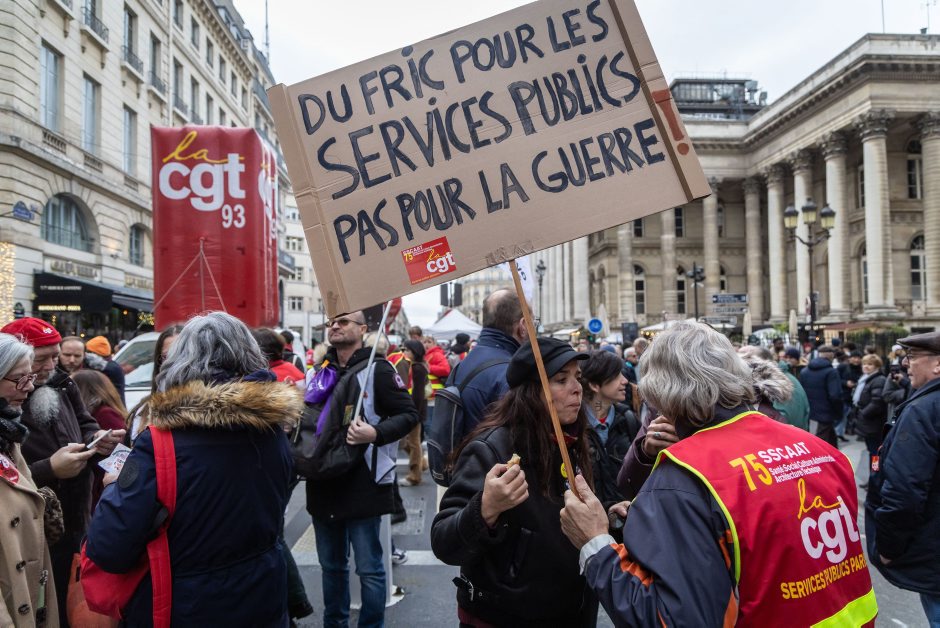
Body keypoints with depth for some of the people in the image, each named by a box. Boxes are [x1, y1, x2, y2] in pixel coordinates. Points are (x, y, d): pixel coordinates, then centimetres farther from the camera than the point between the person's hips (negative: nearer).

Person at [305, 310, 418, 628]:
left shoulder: (377, 368, -8)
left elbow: (409, 414, -11)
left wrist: (375, 433, -25)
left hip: (362, 485, -6)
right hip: (324, 485, 6)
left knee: (369, 568, 4)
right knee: (331, 565, 19)